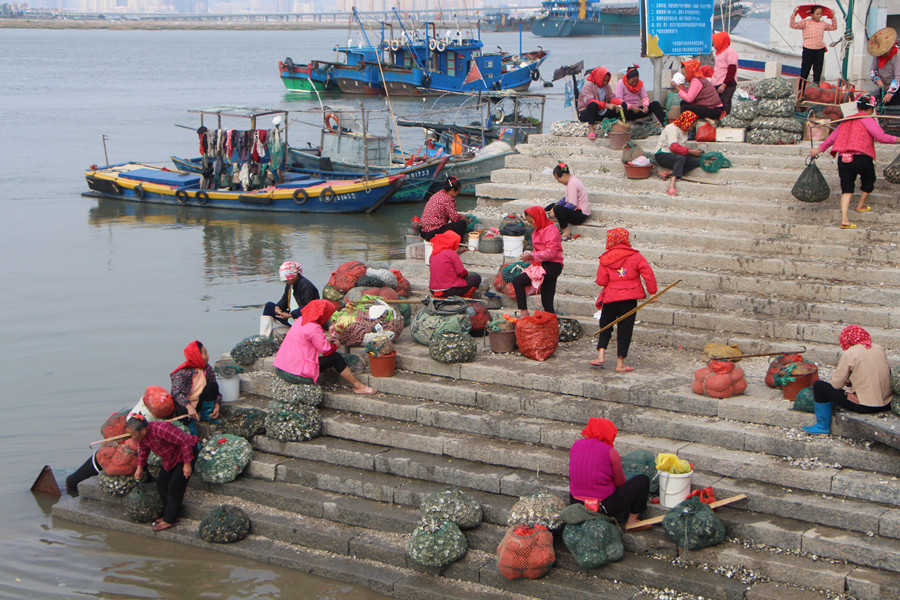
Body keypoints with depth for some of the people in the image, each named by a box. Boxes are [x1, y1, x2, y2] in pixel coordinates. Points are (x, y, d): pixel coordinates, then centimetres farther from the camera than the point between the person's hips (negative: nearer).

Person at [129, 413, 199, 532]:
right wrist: (140, 467, 11)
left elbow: (185, 442, -32)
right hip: (170, 459, 9)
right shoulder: (142, 435, -11)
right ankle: (168, 514, 22)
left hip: (184, 455, -9)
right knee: (161, 483, 9)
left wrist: (187, 464, -27)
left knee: (174, 486, -8)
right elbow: (143, 450, 14)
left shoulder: (160, 429, -38)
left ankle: (170, 520, 1)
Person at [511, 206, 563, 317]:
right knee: (547, 304, 9)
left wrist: (532, 255, -14)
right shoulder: (538, 231, 18)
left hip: (551, 267, -10)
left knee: (517, 281, -16)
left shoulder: (550, 230, -13)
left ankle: (523, 312, -15)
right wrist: (529, 256, 5)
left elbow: (550, 252, -21)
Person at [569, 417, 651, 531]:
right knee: (643, 480, 9)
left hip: (575, 503, 6)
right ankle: (632, 521, 14)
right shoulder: (610, 452, -15)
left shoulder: (576, 445, 1)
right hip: (603, 507, -6)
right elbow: (620, 482, -4)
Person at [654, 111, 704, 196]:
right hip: (662, 155, -9)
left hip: (675, 155, 9)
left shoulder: (684, 131, 19)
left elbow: (681, 148, 17)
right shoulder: (672, 128, -11)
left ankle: (668, 173, -28)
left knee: (696, 161, -15)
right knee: (681, 158, -39)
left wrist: (692, 151, 0)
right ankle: (671, 186, -54)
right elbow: (673, 146, -25)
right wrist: (690, 151, -25)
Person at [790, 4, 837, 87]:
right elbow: (793, 25, -9)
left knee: (817, 72, 4)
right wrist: (794, 13, -16)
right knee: (804, 72, -1)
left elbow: (833, 27, 27)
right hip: (808, 50, -4)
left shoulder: (823, 24, 12)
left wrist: (833, 17, 16)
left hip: (820, 51, 4)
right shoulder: (805, 22, 0)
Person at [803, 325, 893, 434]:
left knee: (819, 386, 7)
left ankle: (823, 426, 17)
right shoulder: (878, 348, 7)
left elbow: (836, 383, -9)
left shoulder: (849, 354, -11)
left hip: (865, 407, -7)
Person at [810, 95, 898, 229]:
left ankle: (844, 219, -11)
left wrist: (819, 149, 32)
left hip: (843, 158, 5)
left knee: (846, 188, 2)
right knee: (868, 180, 24)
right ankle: (861, 205, 41)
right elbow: (881, 137, -11)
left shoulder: (847, 121, 16)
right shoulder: (868, 120, -2)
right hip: (861, 157, -5)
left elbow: (832, 137, 22)